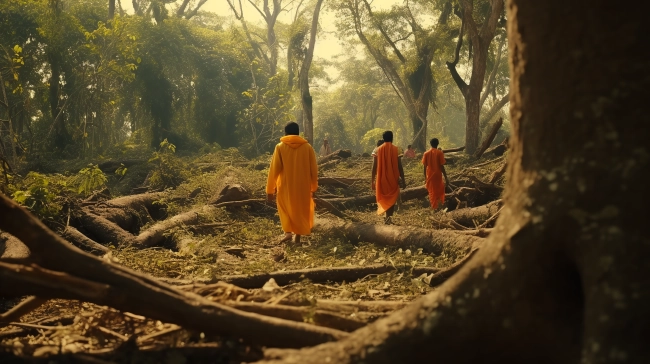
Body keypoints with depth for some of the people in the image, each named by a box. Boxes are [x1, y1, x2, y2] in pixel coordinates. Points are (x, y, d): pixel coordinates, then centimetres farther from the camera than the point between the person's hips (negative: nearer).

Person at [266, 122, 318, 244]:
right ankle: (298, 236, 18)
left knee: (286, 207, 20)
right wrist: (313, 187, 12)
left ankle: (288, 232, 2)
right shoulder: (307, 147, -1)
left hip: (286, 186, -1)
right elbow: (313, 169, 1)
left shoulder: (280, 147, -6)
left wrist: (270, 189, -3)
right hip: (303, 186, 1)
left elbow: (274, 170, -8)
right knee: (301, 210, 16)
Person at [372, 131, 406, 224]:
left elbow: (374, 167, -1)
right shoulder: (396, 149, -5)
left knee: (385, 198, 17)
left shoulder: (378, 150, 0)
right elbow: (400, 166, -6)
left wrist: (373, 180, 6)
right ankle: (389, 216, -12)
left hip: (382, 179, 1)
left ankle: (388, 216, 7)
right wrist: (403, 179, -1)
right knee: (392, 198, 7)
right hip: (393, 179, -1)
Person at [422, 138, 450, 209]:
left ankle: (434, 208, 17)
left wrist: (425, 178, 11)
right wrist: (446, 178, -7)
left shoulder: (426, 153, 0)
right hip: (437, 176, -3)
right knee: (439, 191, 17)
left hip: (429, 176, 3)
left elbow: (425, 167, 1)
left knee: (432, 192, 14)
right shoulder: (440, 153, -9)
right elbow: (442, 166, -12)